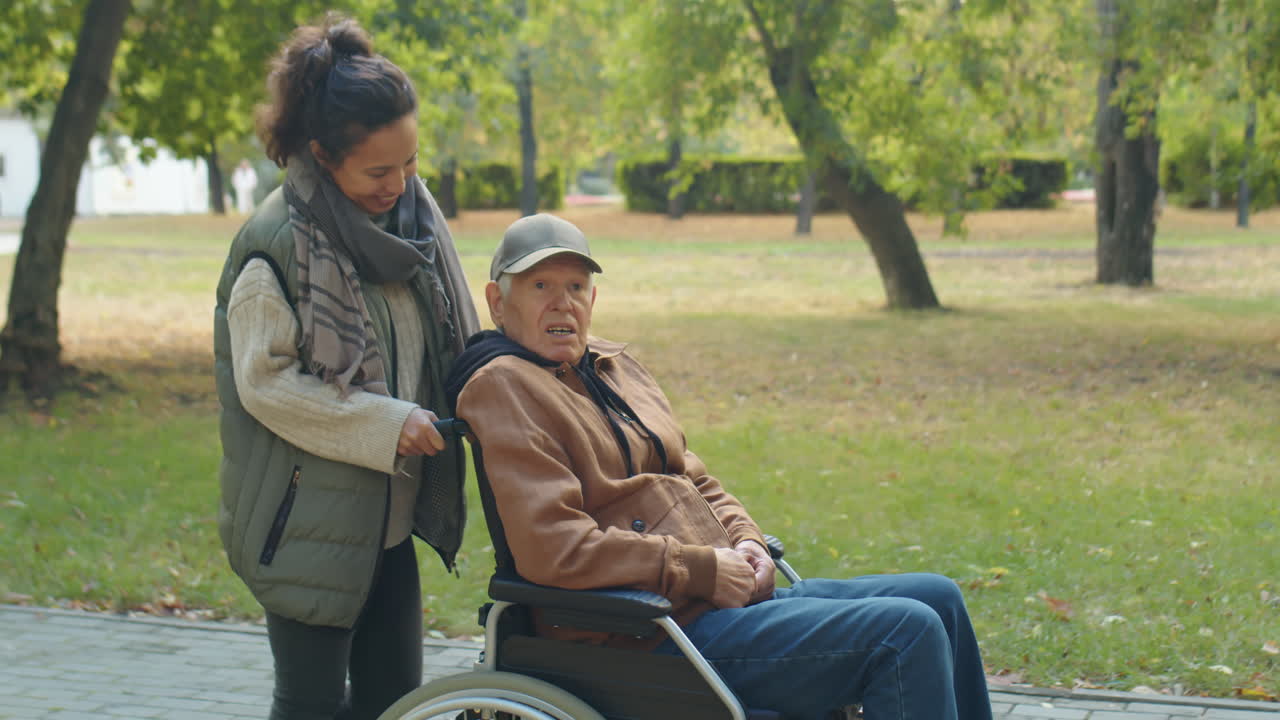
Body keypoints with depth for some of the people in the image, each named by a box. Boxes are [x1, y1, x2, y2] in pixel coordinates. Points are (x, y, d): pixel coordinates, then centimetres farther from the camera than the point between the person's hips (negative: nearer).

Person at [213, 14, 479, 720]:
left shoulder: (413, 214, 5)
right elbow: (264, 380, -17)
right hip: (310, 521, -7)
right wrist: (385, 424, -20)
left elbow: (445, 345, 18)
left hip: (388, 515, 7)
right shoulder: (278, 243, -17)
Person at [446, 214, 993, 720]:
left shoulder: (614, 366, 18)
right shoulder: (502, 387, -10)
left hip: (726, 595, 9)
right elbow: (551, 547, -22)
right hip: (658, 636, -9)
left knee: (936, 598, 7)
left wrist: (744, 541, 3)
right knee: (907, 633, -18)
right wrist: (702, 568, -16)